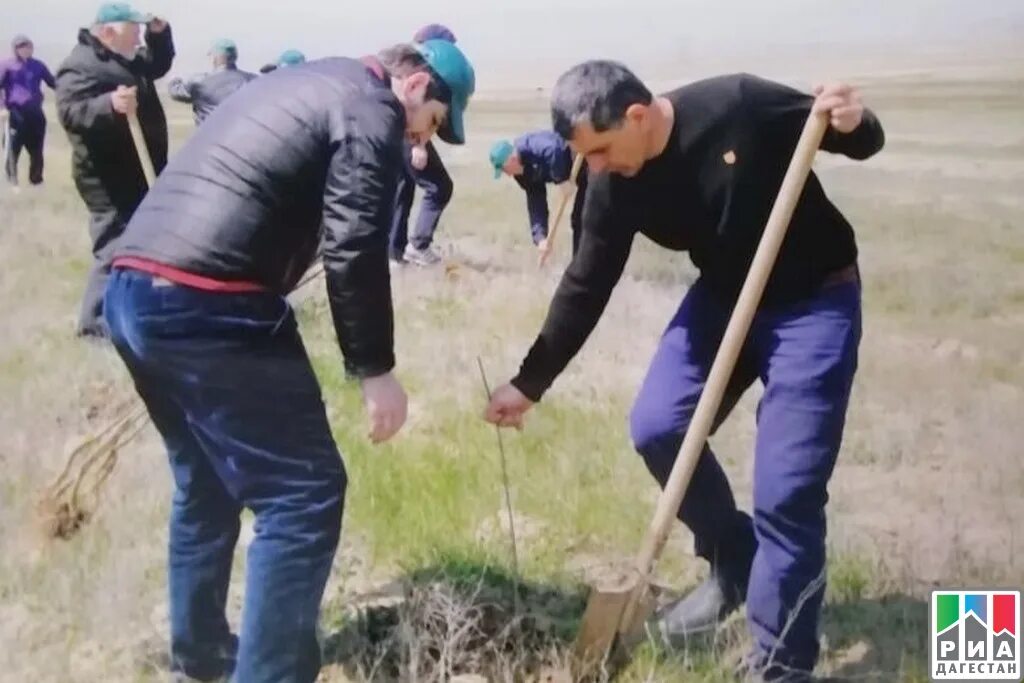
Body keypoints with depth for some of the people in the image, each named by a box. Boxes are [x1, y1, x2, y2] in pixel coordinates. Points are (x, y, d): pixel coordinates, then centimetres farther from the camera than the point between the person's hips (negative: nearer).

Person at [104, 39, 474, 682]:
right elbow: (353, 251, -12)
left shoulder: (304, 82, 26)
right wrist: (376, 369, -5)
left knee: (207, 483, 23)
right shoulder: (371, 109, -2)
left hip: (132, 289, 10)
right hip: (205, 304, -10)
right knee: (304, 494, -2)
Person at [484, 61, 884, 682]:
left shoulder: (739, 106, -25)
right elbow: (585, 290, -2)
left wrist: (854, 123, -35)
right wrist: (529, 384, 0)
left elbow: (862, 140, -11)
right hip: (725, 294, 6)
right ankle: (734, 564, 22)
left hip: (815, 301, -5)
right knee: (657, 428, -3)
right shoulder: (615, 188, -11)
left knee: (785, 491, -9)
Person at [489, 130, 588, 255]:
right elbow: (536, 205, 3)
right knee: (578, 221, 13)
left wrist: (561, 180, -33)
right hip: (581, 173, 9)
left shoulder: (530, 145, -21)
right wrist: (540, 237, -8)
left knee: (581, 220, -9)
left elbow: (554, 150, -42)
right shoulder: (525, 173, 5)